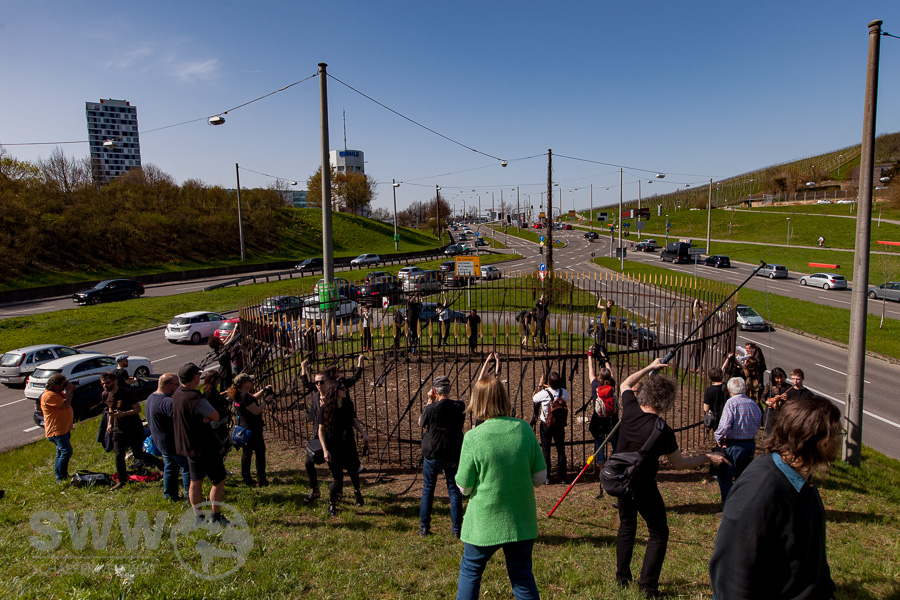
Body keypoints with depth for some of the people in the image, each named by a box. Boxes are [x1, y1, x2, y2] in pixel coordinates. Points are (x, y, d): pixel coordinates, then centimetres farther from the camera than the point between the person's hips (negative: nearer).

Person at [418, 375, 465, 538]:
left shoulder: (431, 409, -17)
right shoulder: (460, 406, -9)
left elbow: (421, 423, 2)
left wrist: (430, 401, -2)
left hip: (432, 455, -2)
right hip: (453, 456, 2)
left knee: (427, 490, 13)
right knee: (454, 491, 11)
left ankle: (424, 528, 18)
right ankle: (456, 529, 15)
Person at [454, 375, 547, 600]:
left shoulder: (473, 437, -17)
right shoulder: (523, 428, -8)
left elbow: (464, 487, -8)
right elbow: (540, 477, -1)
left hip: (485, 522, -2)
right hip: (522, 521, 3)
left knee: (470, 570, 20)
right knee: (523, 577, 18)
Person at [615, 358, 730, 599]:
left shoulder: (630, 410, -13)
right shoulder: (662, 431, -24)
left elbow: (625, 384, 10)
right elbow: (680, 464, -8)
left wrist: (649, 368, 14)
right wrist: (709, 457, 4)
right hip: (643, 486, -5)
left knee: (626, 525, 23)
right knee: (658, 533, 12)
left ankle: (622, 577, 32)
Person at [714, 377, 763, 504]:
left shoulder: (731, 403, -15)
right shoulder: (753, 403, 4)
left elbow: (724, 426, -23)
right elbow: (758, 423, 11)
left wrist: (719, 438, -7)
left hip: (734, 445, -7)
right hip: (751, 444, 7)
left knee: (725, 478, 3)